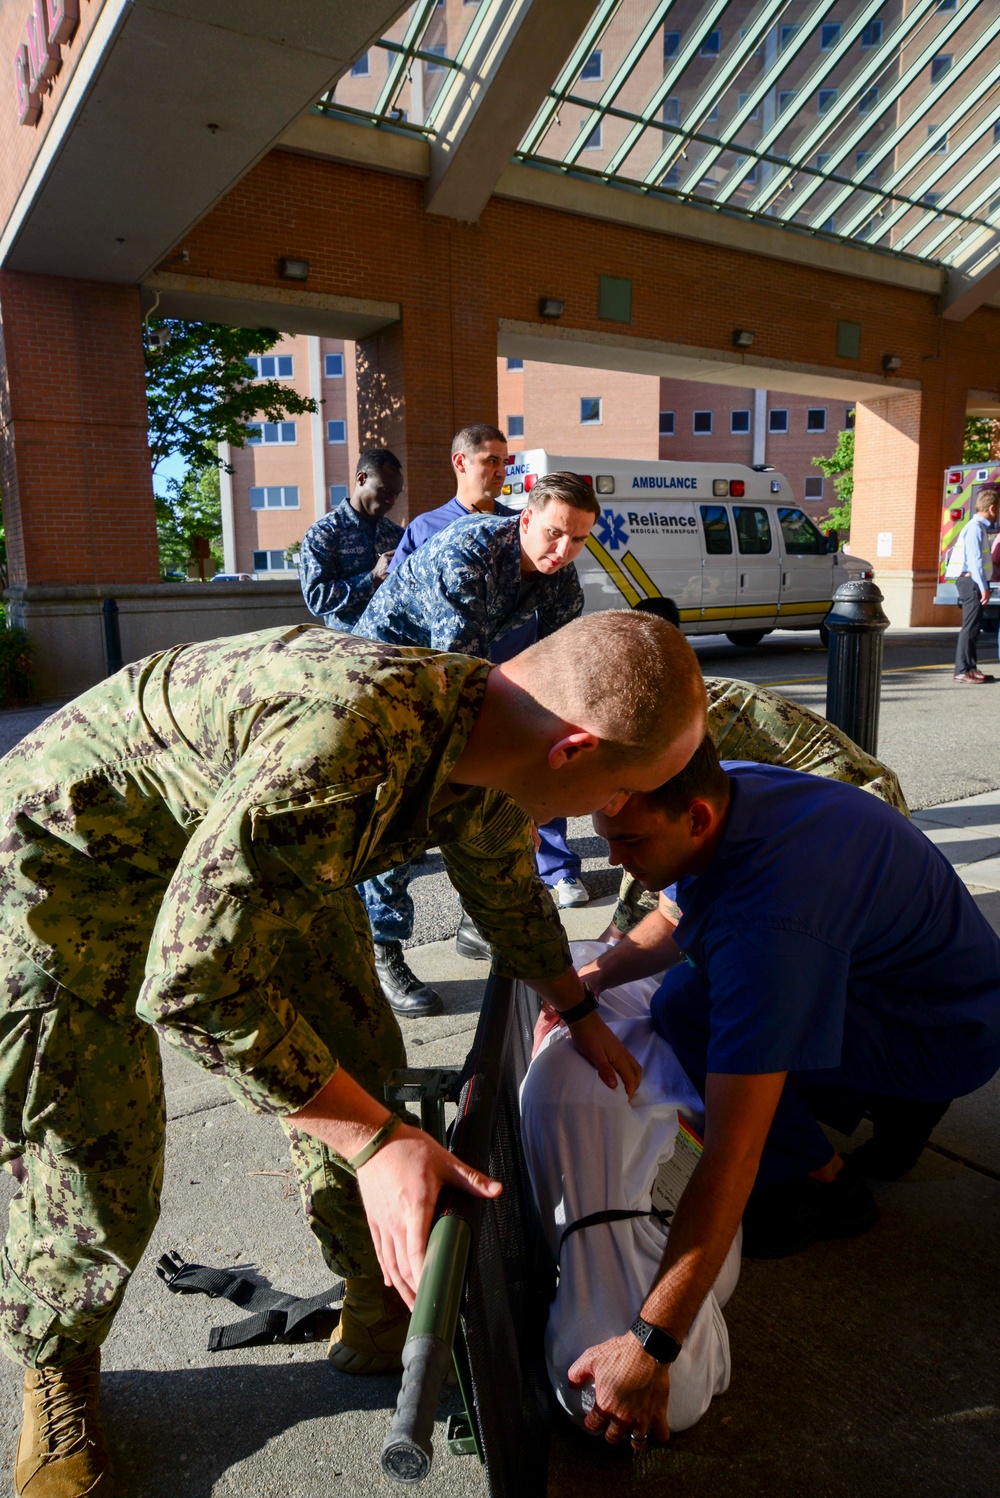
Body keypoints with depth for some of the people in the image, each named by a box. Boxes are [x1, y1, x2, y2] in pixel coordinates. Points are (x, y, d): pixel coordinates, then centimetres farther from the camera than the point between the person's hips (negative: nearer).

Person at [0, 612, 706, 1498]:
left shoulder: (490, 748, -13)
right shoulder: (348, 742, -43)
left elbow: (506, 888, 8)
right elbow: (191, 982, -37)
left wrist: (577, 1010, 22)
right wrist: (377, 1141, -33)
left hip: (256, 857, 7)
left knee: (357, 1068, 5)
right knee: (95, 1168, -5)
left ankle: (383, 1318, 27)